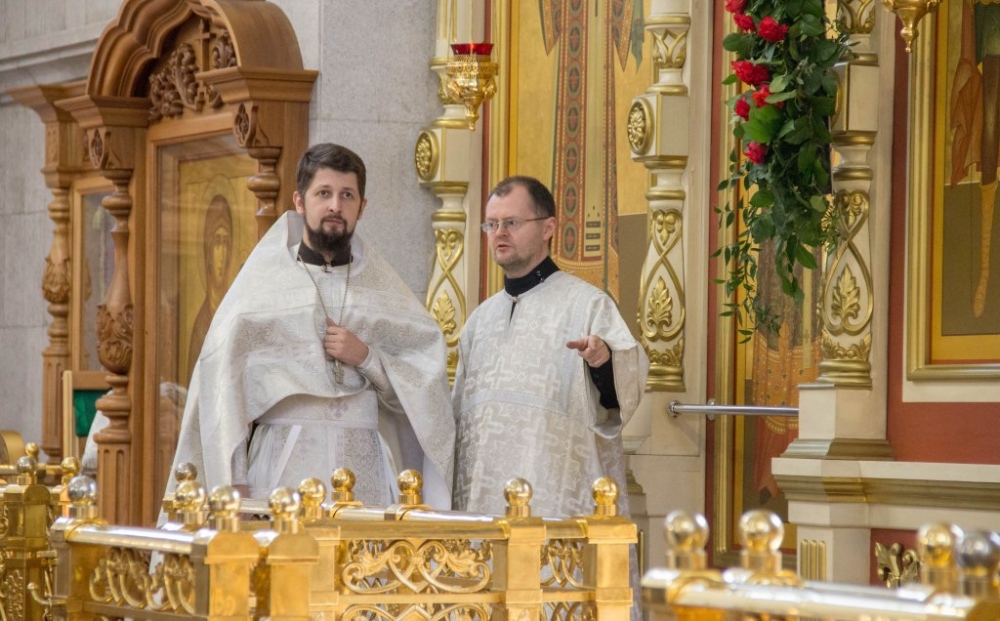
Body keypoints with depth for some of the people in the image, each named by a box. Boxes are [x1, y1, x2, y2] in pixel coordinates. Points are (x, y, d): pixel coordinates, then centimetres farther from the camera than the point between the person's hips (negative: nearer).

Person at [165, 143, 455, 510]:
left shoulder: (383, 289, 14)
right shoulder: (263, 281, 7)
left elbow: (427, 384, 9)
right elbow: (222, 380, -1)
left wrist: (367, 357, -7)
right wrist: (233, 482, -9)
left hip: (364, 470, 2)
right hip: (282, 470, -2)